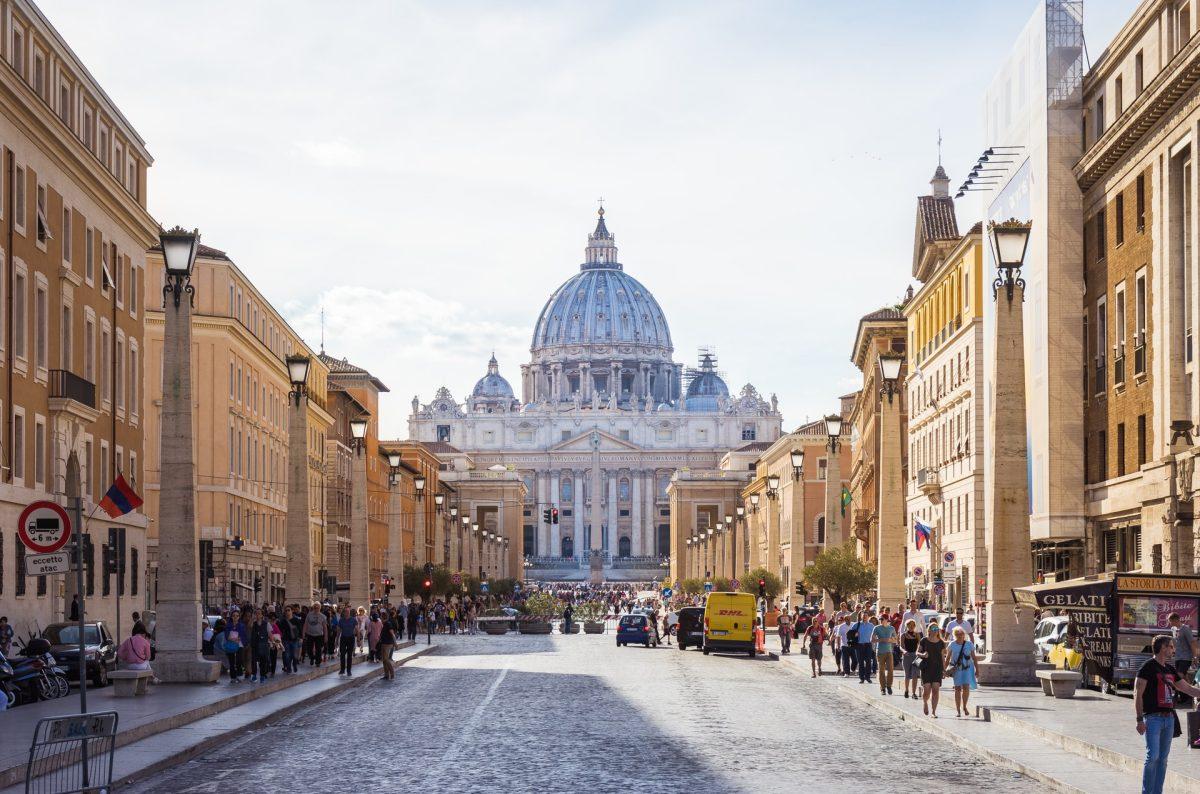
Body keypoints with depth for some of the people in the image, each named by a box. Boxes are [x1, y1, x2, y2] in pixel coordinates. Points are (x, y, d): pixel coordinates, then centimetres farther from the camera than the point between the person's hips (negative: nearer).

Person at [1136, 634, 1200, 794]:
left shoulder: (1170, 669, 17)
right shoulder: (1148, 667, -6)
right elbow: (1137, 694, -10)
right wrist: (1140, 719, -16)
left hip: (1169, 718, 7)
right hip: (1153, 718, -7)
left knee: (1163, 758, 7)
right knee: (1152, 757, -13)